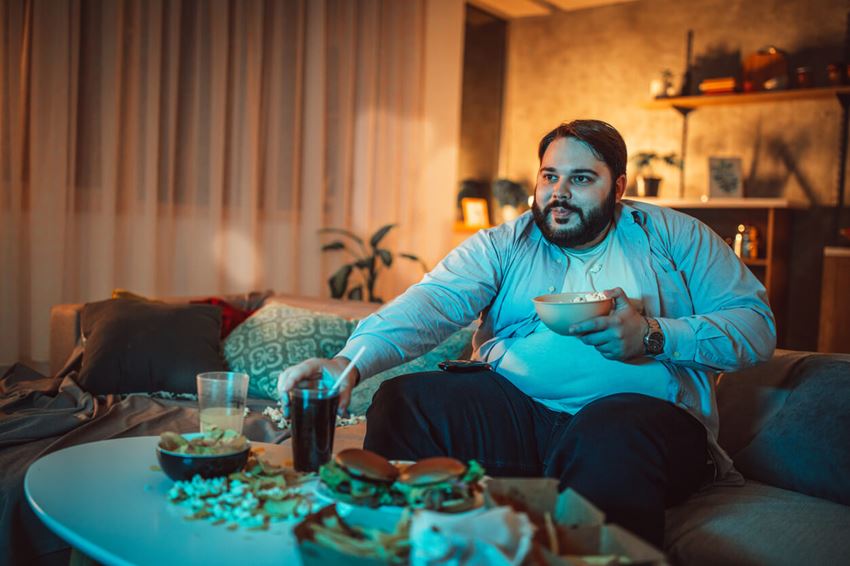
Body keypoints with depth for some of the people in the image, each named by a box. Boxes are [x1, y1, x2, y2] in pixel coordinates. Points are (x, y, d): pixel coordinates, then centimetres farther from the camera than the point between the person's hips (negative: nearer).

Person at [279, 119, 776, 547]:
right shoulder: (502, 246, 10)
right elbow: (431, 303, -9)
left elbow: (757, 325, 6)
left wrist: (653, 335, -11)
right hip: (514, 405, 2)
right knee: (403, 403, -21)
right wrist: (350, 362, -28)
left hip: (642, 408, -1)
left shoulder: (672, 236, 11)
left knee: (608, 441, -37)